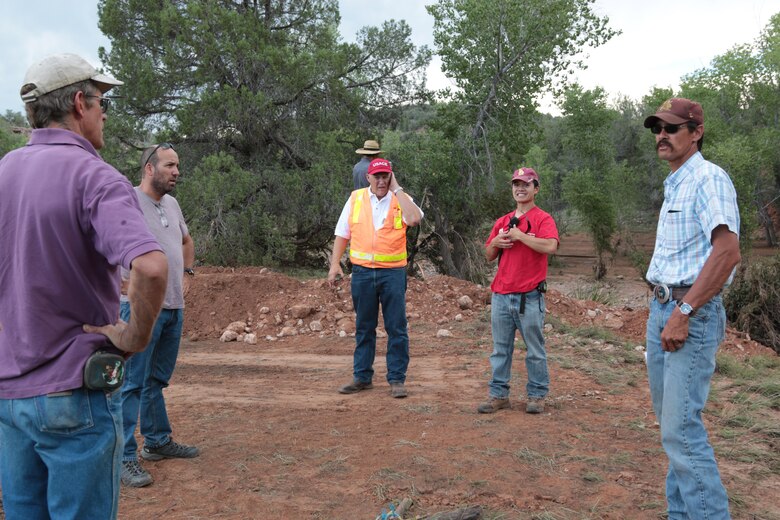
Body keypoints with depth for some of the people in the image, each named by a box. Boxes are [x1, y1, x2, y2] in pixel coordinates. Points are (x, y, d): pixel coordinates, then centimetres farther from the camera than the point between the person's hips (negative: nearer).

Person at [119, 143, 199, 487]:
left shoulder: (171, 203, 13)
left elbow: (187, 242, 30)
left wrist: (186, 274, 17)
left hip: (174, 307, 8)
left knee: (157, 381, 18)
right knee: (133, 384, -2)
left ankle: (158, 442, 30)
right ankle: (125, 458, 6)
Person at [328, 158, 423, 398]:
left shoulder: (401, 199, 2)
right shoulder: (356, 199, 7)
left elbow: (414, 219, -21)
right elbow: (342, 233, 10)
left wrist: (397, 189, -12)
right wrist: (335, 263, 2)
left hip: (393, 273, -2)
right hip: (362, 272, 2)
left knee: (397, 328, 2)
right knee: (364, 328, 12)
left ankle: (397, 379, 12)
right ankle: (362, 377, 23)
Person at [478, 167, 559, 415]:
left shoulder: (543, 219, -1)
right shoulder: (502, 221, 17)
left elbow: (550, 246, -21)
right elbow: (489, 256, 19)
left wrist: (519, 235, -15)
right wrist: (495, 243, -2)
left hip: (530, 297, -5)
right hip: (501, 295, 5)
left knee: (535, 350, 4)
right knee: (500, 349, 10)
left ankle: (537, 395, 15)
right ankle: (498, 394, 17)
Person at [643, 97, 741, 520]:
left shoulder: (708, 178, -11)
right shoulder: (674, 185, 18)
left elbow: (728, 251, -23)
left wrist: (683, 314, -24)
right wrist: (663, 310, 14)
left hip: (691, 314, -10)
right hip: (661, 309, 10)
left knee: (681, 428, -11)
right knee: (670, 422, 14)